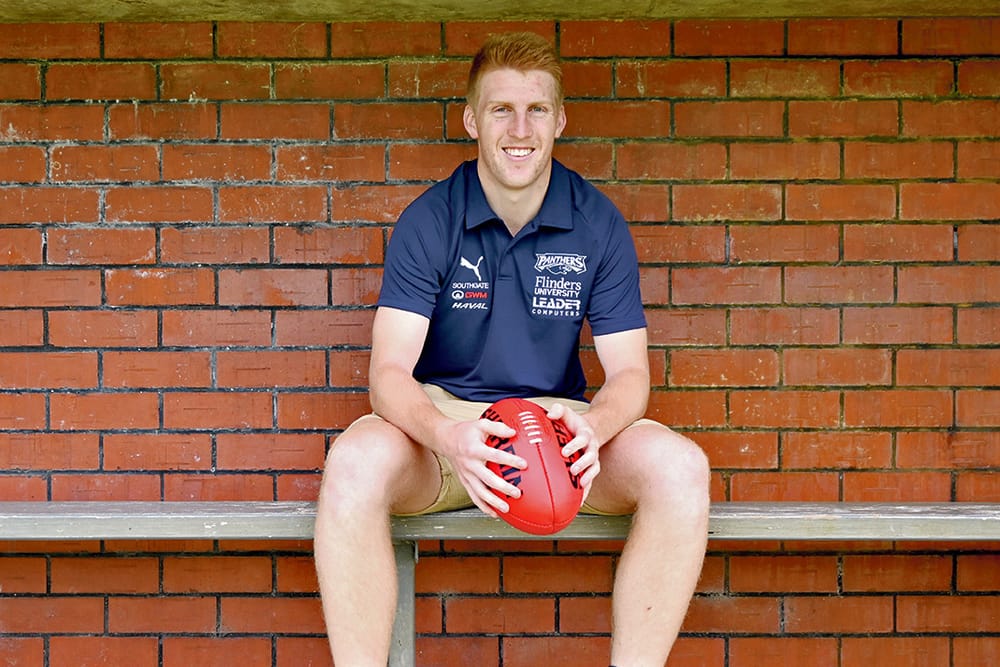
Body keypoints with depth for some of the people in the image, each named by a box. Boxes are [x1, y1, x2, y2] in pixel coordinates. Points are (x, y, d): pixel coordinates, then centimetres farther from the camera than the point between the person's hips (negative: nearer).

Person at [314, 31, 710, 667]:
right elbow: (390, 369, -12)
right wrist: (444, 436, -36)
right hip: (443, 418, -1)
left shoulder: (599, 224, 0)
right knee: (356, 463, -35)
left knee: (680, 466, -28)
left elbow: (629, 371, -3)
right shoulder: (428, 221, -4)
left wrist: (593, 428, -28)